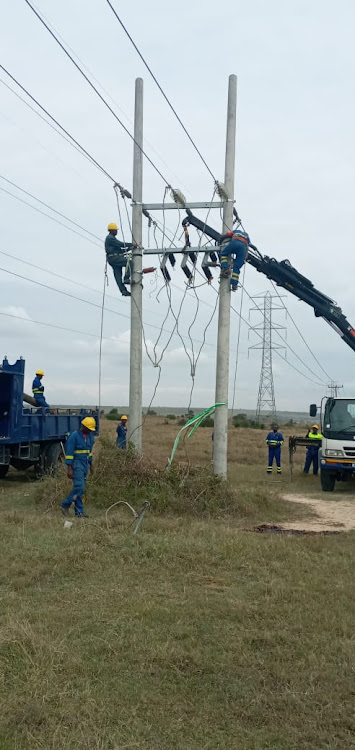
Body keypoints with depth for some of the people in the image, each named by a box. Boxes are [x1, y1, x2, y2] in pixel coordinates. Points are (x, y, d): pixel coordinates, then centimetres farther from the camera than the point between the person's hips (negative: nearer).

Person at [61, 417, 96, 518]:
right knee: (79, 486, -15)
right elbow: (69, 453, -14)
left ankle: (79, 512, 7)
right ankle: (65, 505, 0)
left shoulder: (89, 436, 12)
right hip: (76, 464, -7)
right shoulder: (74, 436, -12)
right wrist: (69, 469, -18)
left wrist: (91, 465, 22)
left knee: (81, 489, 6)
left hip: (85, 464, 7)